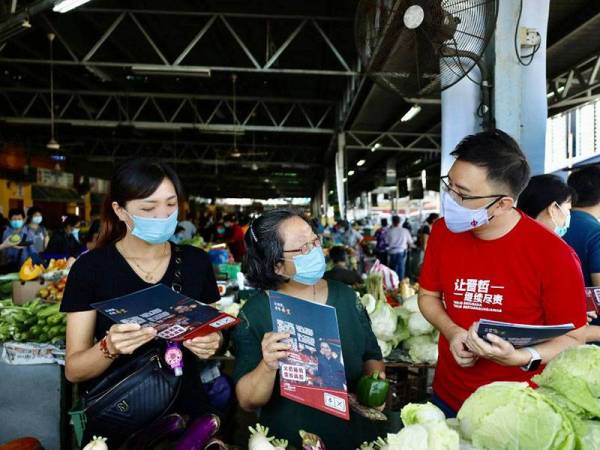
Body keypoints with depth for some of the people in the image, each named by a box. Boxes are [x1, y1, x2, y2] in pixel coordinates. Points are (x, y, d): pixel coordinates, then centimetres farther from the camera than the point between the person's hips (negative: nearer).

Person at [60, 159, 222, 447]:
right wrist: (109, 348, -29)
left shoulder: (196, 261, -4)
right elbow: (73, 370, -10)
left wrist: (211, 344, -15)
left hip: (186, 414, 2)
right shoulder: (90, 267, -11)